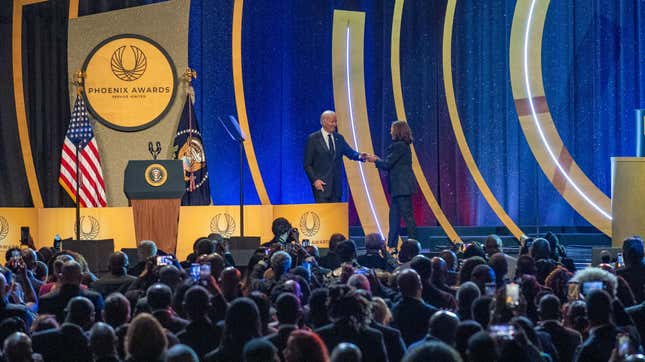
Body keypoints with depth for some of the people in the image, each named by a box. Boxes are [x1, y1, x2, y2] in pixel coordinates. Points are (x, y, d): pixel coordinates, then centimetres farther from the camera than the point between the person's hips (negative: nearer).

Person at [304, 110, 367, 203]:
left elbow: (350, 152, 4)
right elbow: (307, 164, -3)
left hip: (336, 185, 5)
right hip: (321, 184, -5)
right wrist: (315, 180, -14)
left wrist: (359, 156, -18)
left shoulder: (339, 138, 12)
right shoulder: (313, 139, -3)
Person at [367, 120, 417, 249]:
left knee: (407, 215, -7)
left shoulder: (399, 146, -15)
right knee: (394, 215, 12)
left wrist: (375, 160, 3)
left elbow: (388, 164, -14)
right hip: (400, 187, 10)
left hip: (402, 187, -10)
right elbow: (392, 164, 16)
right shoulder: (403, 145, 15)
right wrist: (378, 159, 12)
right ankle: (391, 245, 16)